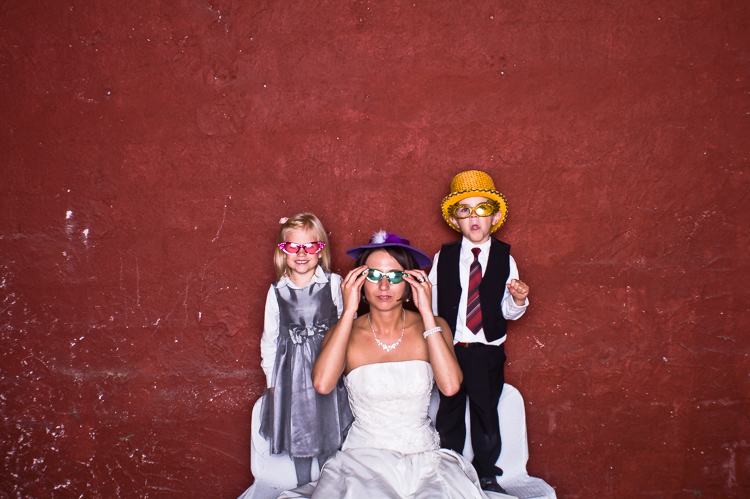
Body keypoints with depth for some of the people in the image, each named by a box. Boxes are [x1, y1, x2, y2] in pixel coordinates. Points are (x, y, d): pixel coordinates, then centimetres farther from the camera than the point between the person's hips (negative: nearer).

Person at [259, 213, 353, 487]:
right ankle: (303, 488, 32)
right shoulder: (277, 291, 0)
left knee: (327, 430, 9)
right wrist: (271, 378, 7)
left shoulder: (334, 283, -7)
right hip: (291, 369, 2)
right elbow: (270, 337, 7)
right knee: (297, 432, 13)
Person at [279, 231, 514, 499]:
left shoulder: (432, 327, 1)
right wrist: (349, 311, -15)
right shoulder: (344, 333, -1)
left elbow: (450, 385, -17)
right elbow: (322, 384, -21)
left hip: (425, 460, 1)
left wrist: (427, 312, -14)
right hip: (362, 456, -1)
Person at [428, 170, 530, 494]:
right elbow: (431, 302, 5)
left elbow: (508, 312, -2)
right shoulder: (444, 257, 1)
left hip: (488, 352, -1)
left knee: (486, 414, 13)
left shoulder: (504, 258, -3)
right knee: (448, 415, 13)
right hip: (448, 348, 1)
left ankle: (487, 475, 32)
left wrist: (518, 300, -22)